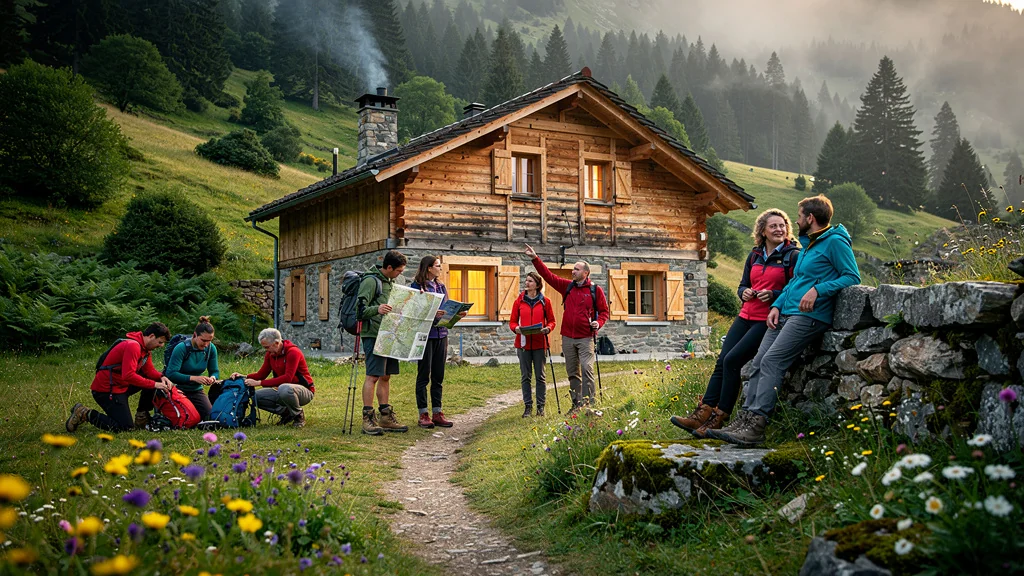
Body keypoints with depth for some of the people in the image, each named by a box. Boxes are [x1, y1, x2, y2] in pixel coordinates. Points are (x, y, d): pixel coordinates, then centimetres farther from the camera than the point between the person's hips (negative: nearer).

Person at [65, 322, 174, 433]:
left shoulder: (145, 347, 8)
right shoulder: (132, 346, -23)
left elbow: (149, 370, 10)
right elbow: (129, 375, -31)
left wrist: (161, 377, -11)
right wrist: (154, 384, -27)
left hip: (121, 385, 10)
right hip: (106, 389, -10)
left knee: (155, 380, 4)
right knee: (126, 427, -12)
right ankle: (85, 414, -2)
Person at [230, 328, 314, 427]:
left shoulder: (293, 352, -21)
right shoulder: (270, 354, 3)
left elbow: (287, 378, -30)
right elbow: (261, 374, 8)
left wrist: (259, 383, -33)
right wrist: (244, 377, -12)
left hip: (305, 391, -7)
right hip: (283, 389, 7)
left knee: (284, 388, -39)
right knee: (258, 396, -10)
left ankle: (299, 415, -11)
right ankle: (286, 413, 5)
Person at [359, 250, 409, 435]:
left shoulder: (390, 282, 20)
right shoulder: (371, 280, -9)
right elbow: (361, 308, -17)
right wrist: (376, 309, -34)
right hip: (374, 335, -9)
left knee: (385, 376, 10)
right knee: (373, 376, -10)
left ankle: (386, 418, 15)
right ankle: (368, 419, -7)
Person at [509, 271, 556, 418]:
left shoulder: (545, 301, 3)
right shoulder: (519, 301, 5)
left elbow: (552, 321, 7)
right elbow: (512, 322, 7)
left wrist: (548, 328, -14)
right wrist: (516, 328, -14)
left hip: (539, 344, -1)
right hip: (523, 343, 1)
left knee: (540, 376, 5)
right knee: (525, 376, 5)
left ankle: (540, 406, 13)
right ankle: (528, 406, 12)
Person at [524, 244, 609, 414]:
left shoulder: (596, 290, 1)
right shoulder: (567, 286, 10)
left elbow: (604, 311, 7)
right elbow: (548, 276, 8)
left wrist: (599, 323, -12)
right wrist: (535, 259, 1)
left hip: (586, 338, -4)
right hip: (568, 337, 4)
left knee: (587, 369, -12)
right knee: (572, 373, 9)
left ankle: (588, 403, -10)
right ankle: (576, 403, 16)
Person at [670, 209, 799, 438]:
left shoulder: (793, 256, -2)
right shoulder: (755, 255, 16)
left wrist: (774, 295, -20)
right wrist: (744, 292, -1)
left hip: (767, 320, -6)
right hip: (746, 316, 6)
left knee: (732, 360, -17)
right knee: (722, 362, -5)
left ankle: (719, 418, -10)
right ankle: (702, 414, -7)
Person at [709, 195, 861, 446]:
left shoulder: (835, 242, -4)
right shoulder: (808, 245, 24)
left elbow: (852, 276, -11)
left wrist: (818, 289, -21)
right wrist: (776, 306, 12)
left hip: (809, 315, -9)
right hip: (786, 313, 9)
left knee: (771, 361, -20)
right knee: (759, 361, -2)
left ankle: (756, 426, -23)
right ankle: (744, 419, -4)